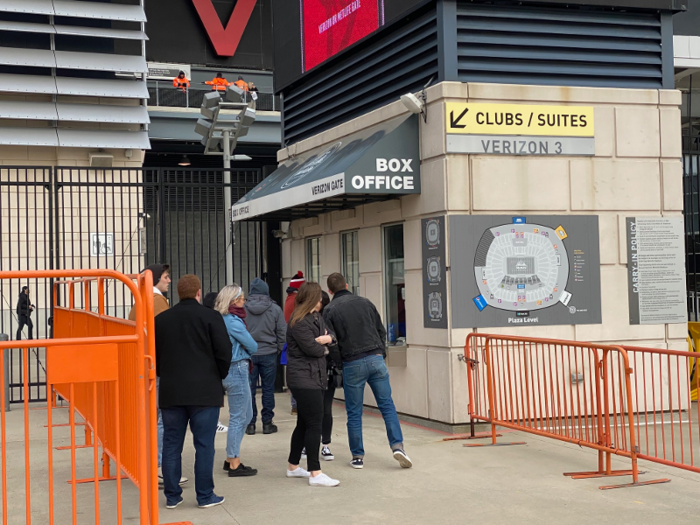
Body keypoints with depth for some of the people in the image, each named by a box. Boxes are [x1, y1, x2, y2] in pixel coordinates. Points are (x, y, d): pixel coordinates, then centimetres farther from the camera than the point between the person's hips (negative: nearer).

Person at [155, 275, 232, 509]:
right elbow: (224, 352, -8)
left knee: (171, 444, 9)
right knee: (204, 445, 2)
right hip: (204, 391, -4)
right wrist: (219, 376, 8)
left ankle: (172, 496, 13)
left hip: (170, 392, 4)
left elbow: (153, 355, 10)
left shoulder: (160, 320, 7)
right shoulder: (211, 317, -5)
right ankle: (205, 496, 5)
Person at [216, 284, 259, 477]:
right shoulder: (233, 321, -17)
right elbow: (253, 347, -11)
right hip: (237, 369, -10)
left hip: (233, 370, 10)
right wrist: (246, 350, 7)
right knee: (238, 418, -2)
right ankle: (234, 465, 6)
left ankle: (231, 459, 23)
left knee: (246, 415, 18)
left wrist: (240, 348, 1)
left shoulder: (223, 320, 11)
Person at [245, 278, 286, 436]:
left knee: (249, 389, 7)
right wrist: (278, 350, 11)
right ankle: (267, 423, 10)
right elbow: (282, 332, -2)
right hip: (269, 353, 0)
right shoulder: (275, 309, -5)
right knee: (268, 389, 7)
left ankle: (250, 423, 10)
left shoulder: (242, 309, -6)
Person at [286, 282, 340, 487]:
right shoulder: (299, 322, -14)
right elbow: (311, 348, -19)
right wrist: (324, 347, 2)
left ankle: (293, 467, 26)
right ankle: (315, 474, -8)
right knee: (314, 424, -10)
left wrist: (326, 339, -11)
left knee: (304, 423, 15)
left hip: (315, 376, 9)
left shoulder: (317, 318, 16)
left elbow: (332, 340, 13)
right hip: (304, 379, -9)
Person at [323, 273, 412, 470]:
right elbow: (382, 331, 13)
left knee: (354, 413, 7)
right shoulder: (365, 302, 11)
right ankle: (397, 445, -6)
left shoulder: (330, 310, 0)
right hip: (376, 360, 2)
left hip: (352, 364, -2)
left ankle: (358, 456, 11)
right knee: (387, 405, 6)